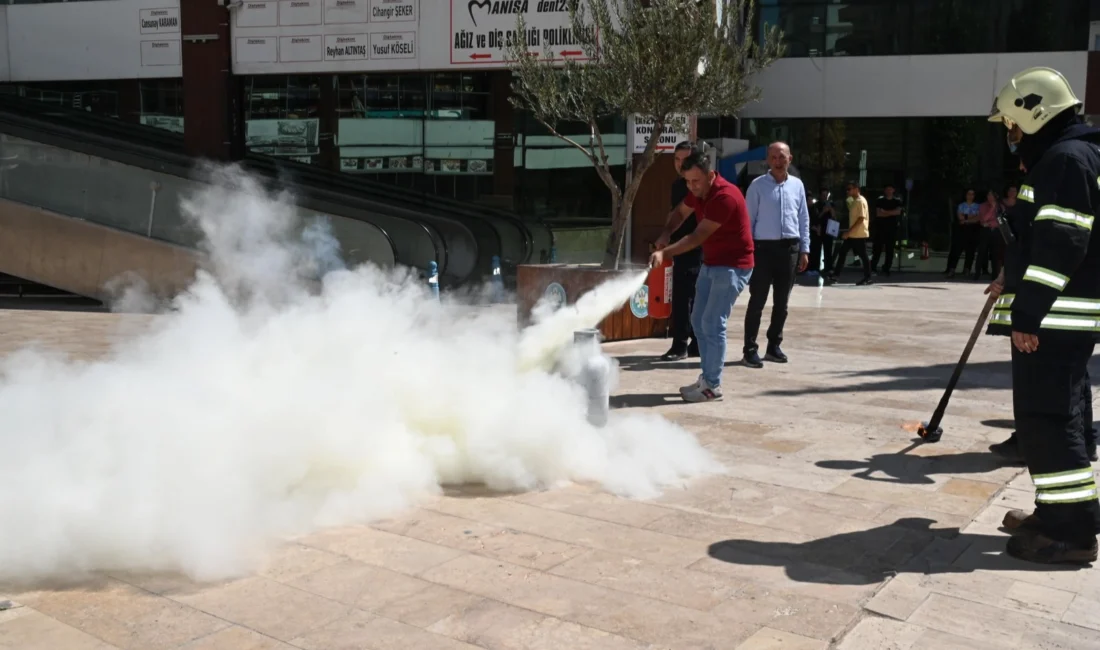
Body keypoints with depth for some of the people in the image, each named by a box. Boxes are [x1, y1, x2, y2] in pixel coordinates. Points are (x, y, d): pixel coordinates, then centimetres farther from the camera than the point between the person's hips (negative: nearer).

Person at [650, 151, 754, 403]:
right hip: (710, 264, 10)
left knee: (713, 324, -11)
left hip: (732, 267, -9)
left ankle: (712, 386, -4)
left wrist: (664, 252, -30)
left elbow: (698, 236, -27)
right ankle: (707, 377, 19)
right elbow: (680, 212, 16)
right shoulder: (698, 191, 2)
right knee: (699, 321, 10)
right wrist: (666, 233, -5)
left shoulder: (725, 197, -25)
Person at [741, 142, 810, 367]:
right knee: (757, 301, -4)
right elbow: (748, 219, -3)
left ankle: (774, 346, 23)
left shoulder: (797, 185, 9)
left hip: (790, 248, 4)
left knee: (781, 302, 11)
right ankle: (750, 350, 0)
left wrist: (804, 249, 8)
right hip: (764, 248, -4)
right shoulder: (758, 185, -3)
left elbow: (804, 219, 12)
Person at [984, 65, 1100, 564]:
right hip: (1052, 316, 11)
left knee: (1045, 417, -9)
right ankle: (1058, 512, 25)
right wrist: (1014, 282, 24)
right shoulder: (1059, 159, 20)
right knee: (1047, 415, 16)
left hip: (1054, 319, -11)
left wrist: (1028, 314, -23)